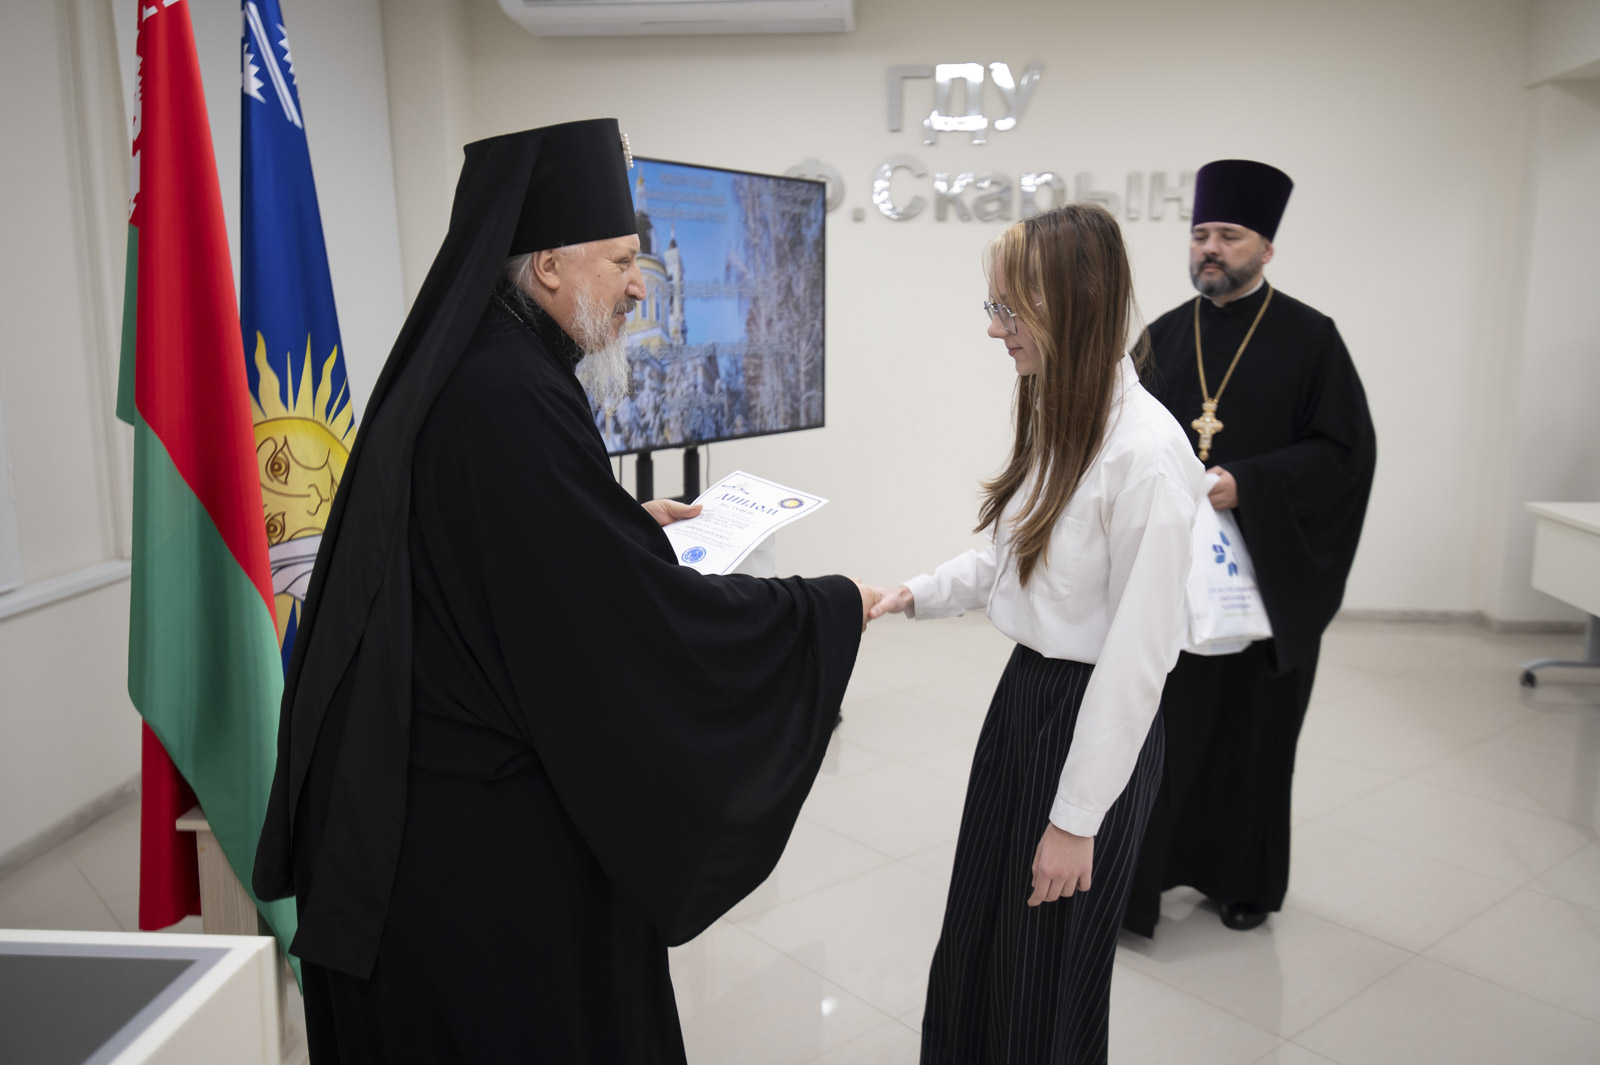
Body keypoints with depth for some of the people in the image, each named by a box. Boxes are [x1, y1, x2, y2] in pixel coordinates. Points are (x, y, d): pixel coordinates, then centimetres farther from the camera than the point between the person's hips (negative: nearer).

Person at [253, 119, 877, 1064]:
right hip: (490, 833, -9)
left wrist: (628, 521, 16)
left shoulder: (454, 373, 6)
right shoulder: (515, 399, -26)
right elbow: (650, 616, -26)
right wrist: (833, 607, -15)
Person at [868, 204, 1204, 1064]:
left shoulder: (1146, 454, -23)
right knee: (973, 943, 21)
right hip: (1023, 695, 8)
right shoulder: (1055, 418, 4)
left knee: (1046, 989, 12)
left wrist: (1077, 818, -17)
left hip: (1095, 724, -8)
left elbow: (1137, 653, -22)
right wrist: (916, 595, -1)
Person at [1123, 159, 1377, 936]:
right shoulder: (1163, 337, 7)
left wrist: (1245, 485, -21)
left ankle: (1245, 879, 29)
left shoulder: (1310, 338, -3)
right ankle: (1135, 880, 13)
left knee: (1252, 731, 10)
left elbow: (1344, 449, -8)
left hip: (1266, 574, -2)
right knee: (1156, 724, 1)